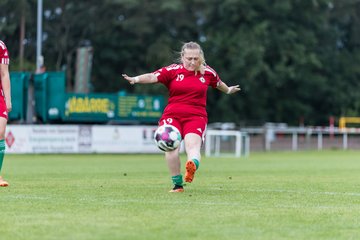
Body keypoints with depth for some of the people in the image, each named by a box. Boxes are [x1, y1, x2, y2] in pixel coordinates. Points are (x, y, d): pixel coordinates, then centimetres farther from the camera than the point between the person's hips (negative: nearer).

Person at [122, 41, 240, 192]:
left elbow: (218, 83, 32)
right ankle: (177, 184, -12)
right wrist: (136, 79, -31)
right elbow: (153, 77, -13)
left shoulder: (207, 72, 10)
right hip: (172, 116, -1)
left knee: (193, 146, -24)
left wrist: (228, 90, 50)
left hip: (196, 117, 1)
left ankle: (192, 166, -55)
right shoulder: (173, 70, 2)